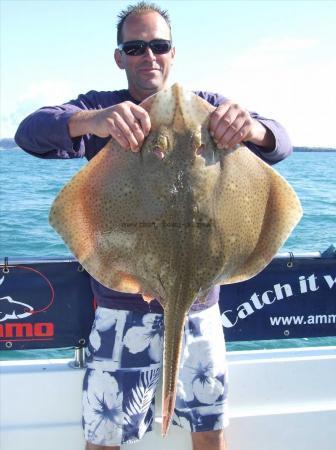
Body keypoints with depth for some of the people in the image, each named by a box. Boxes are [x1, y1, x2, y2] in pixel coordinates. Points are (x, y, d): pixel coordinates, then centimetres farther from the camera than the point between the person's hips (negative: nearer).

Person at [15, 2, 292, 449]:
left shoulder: (206, 107, 6)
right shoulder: (100, 109, 1)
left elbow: (280, 143, -7)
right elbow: (30, 132, -17)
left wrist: (251, 128, -32)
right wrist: (92, 121, -39)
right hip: (123, 302, -1)